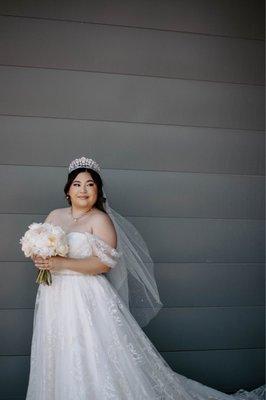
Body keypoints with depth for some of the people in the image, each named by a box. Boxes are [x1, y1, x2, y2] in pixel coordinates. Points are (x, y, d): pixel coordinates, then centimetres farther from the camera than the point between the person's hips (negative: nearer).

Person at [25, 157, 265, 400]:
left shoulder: (100, 220, -6)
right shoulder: (55, 216, 11)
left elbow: (105, 262, -15)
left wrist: (62, 263, -18)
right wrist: (41, 260, -5)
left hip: (87, 300, -5)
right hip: (55, 298, 6)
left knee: (96, 363, -5)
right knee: (59, 365, 12)